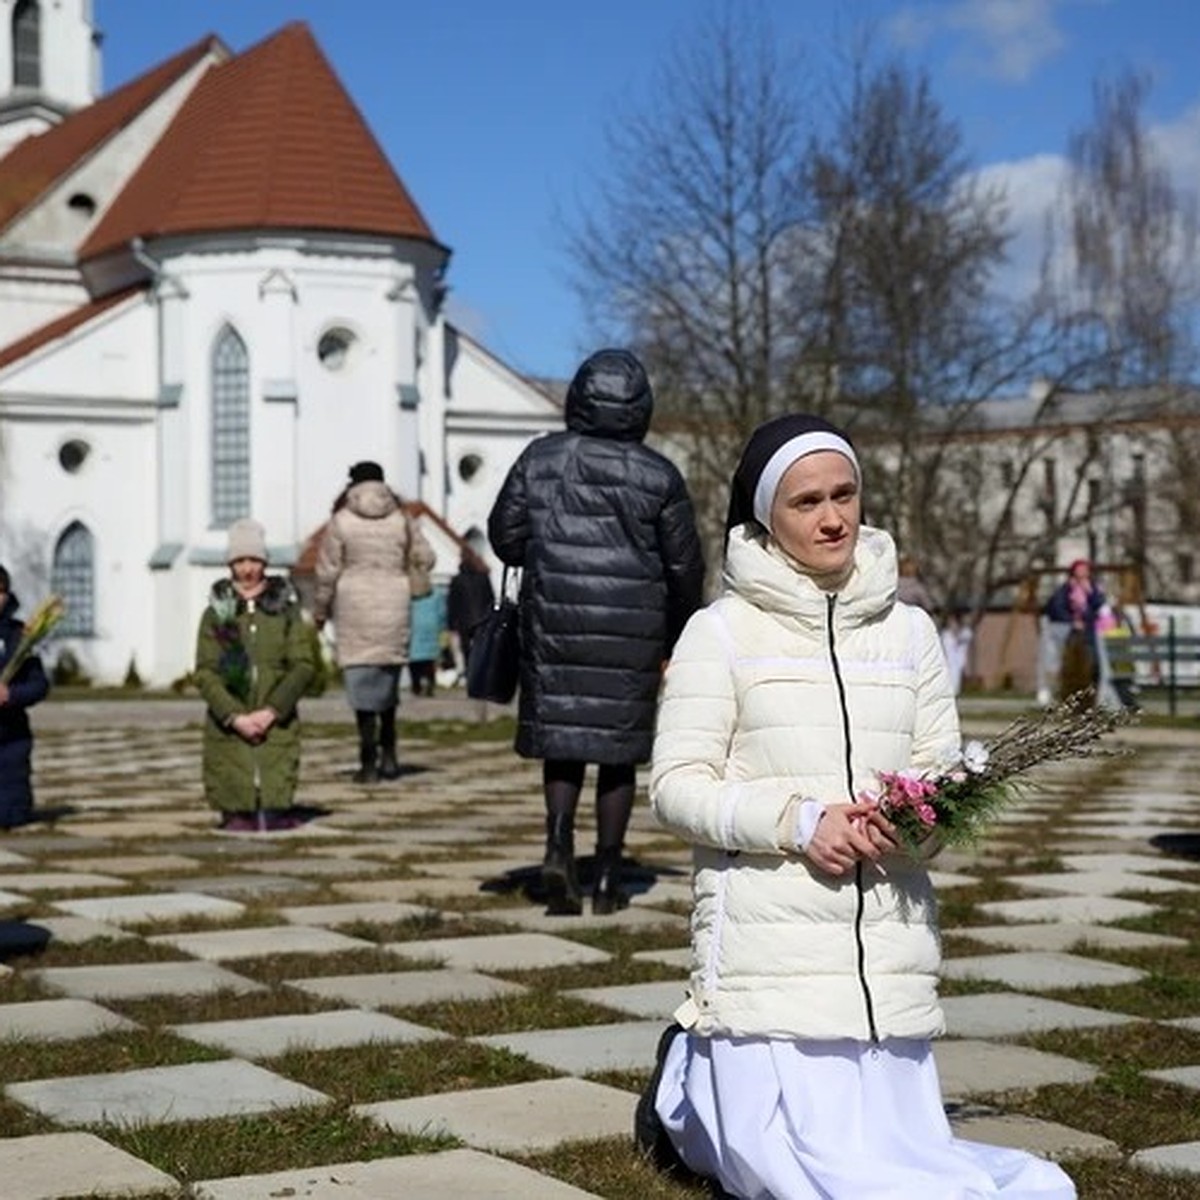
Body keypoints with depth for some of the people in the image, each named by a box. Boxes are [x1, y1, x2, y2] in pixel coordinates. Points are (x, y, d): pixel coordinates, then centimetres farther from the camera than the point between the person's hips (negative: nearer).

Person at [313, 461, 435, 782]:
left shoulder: (341, 521, -3)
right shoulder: (400, 518, 4)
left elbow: (327, 572, -2)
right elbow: (426, 557, 8)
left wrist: (320, 611, 8)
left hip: (355, 605, -3)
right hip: (394, 604, 3)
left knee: (361, 681, -1)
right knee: (388, 676, 16)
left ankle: (369, 762, -4)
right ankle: (388, 755, 16)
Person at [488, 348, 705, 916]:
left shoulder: (540, 459, 0)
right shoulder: (658, 476, -3)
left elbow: (505, 537, 2)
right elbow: (685, 565, 1)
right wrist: (677, 633, 16)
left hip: (555, 620, 1)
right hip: (632, 630, -1)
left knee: (562, 737, 11)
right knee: (619, 747, 8)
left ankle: (559, 842, -12)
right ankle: (607, 879, 12)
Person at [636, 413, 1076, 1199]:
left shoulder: (910, 630, 10)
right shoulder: (723, 631, -1)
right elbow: (676, 787, -4)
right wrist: (798, 820, -17)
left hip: (890, 951, 4)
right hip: (772, 952, -4)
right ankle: (690, 1092, 25)